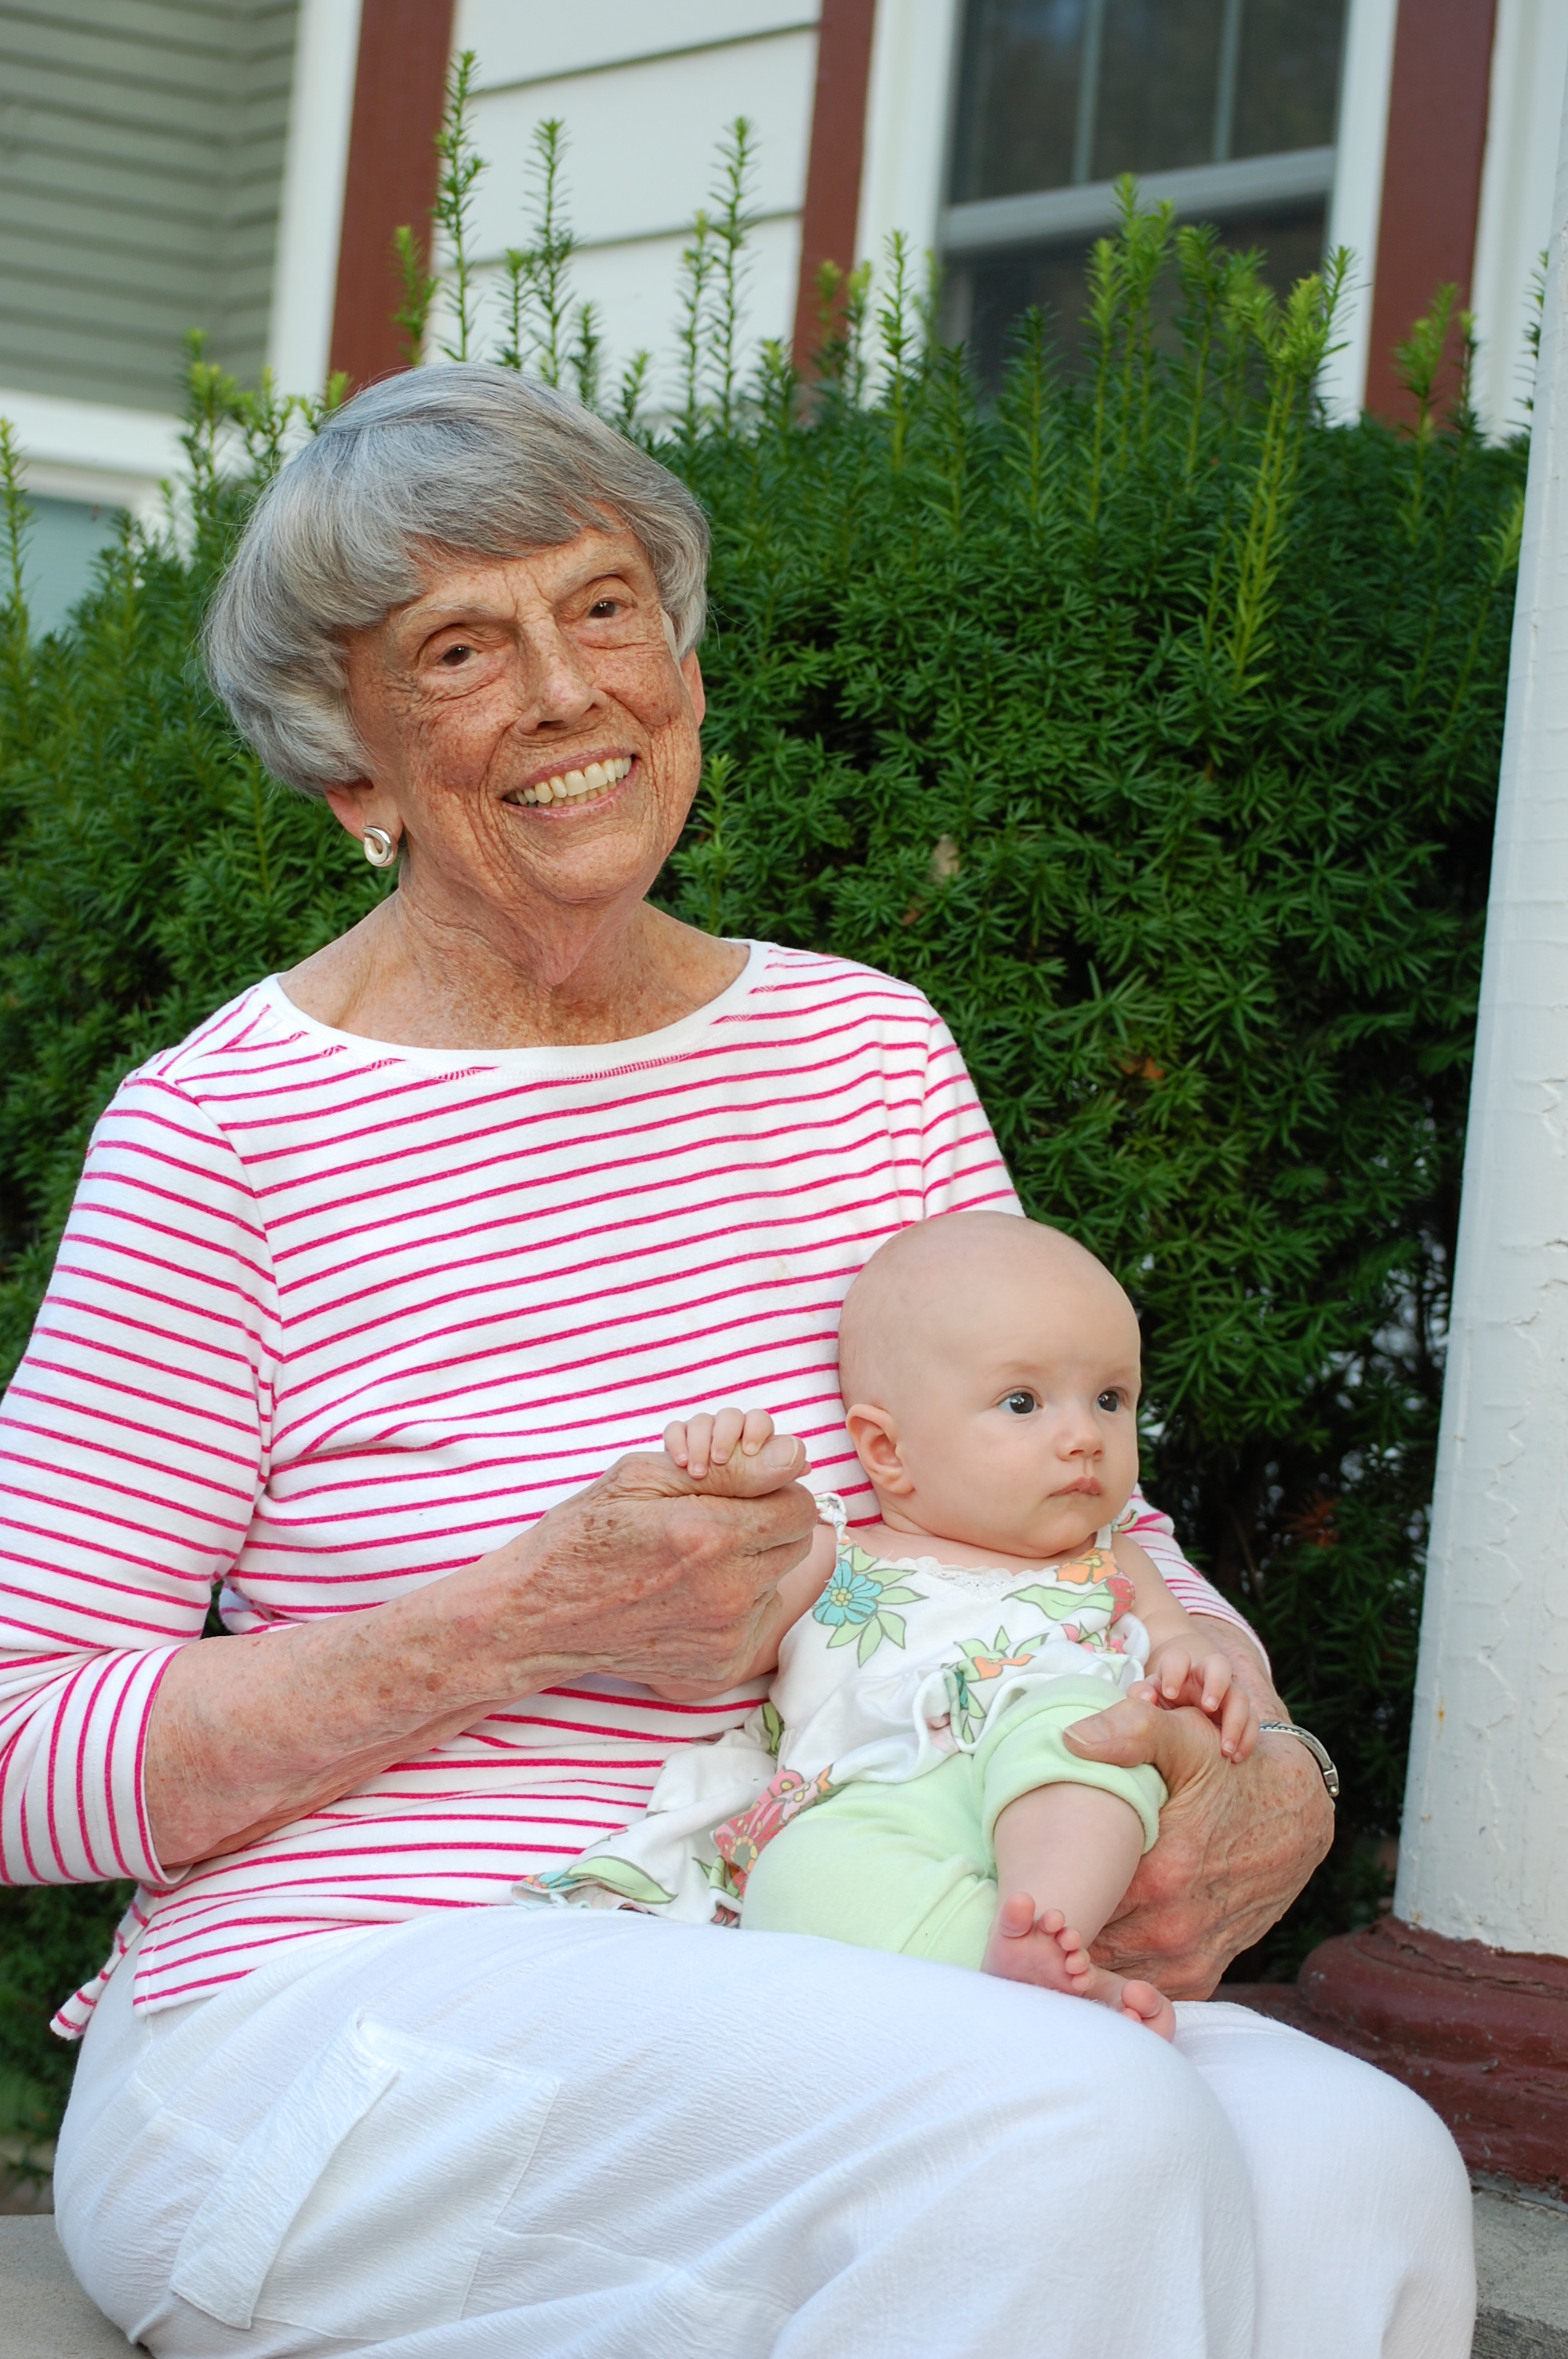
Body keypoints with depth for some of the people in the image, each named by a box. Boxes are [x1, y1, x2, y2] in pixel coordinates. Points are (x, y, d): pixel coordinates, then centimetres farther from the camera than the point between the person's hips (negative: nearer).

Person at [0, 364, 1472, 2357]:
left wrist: (1267, 1771, -7)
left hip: (775, 2001, 5)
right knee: (1072, 2130, -31)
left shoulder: (866, 1051, 11)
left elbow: (1083, 1514, 16)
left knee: (1354, 2168, -23)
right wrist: (521, 1622, -18)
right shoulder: (223, 1130, -5)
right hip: (331, 2027, -5)